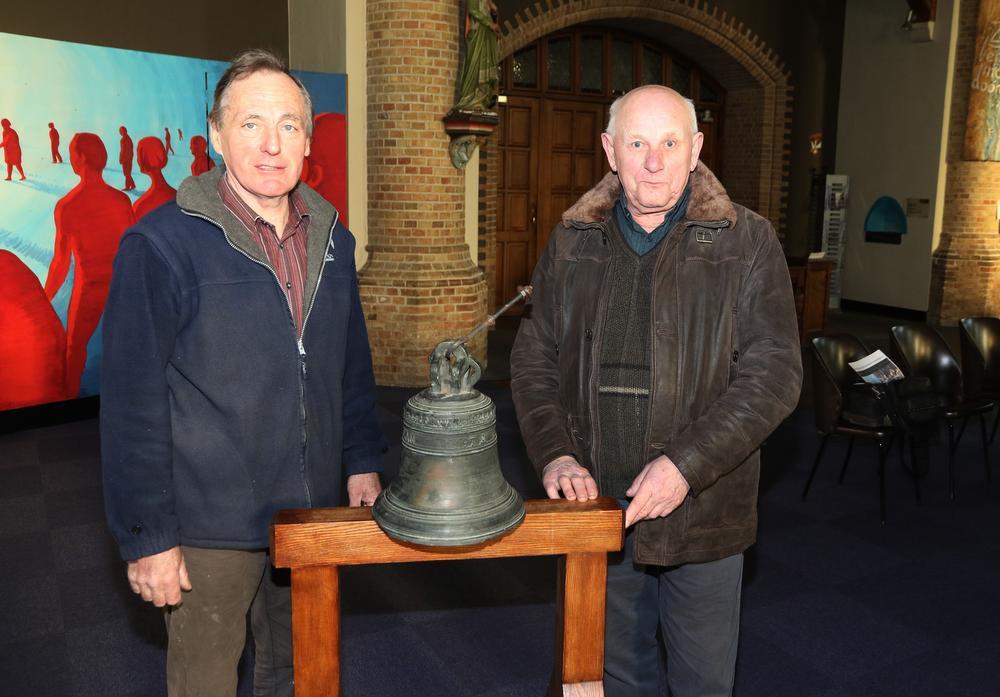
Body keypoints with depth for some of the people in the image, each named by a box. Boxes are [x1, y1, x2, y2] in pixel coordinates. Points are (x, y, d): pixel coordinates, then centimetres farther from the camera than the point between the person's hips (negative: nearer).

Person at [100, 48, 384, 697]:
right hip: (211, 525, -5)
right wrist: (148, 536, -11)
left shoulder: (331, 238, 5)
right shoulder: (162, 243, -13)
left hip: (314, 512, 5)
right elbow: (133, 401, -13)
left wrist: (362, 461, 9)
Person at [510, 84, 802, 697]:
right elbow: (534, 359, 6)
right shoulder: (572, 244, 4)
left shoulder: (748, 243, -6)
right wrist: (555, 454, -9)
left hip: (703, 512, -2)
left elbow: (774, 374, -11)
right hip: (597, 505, 3)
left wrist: (687, 465, -20)